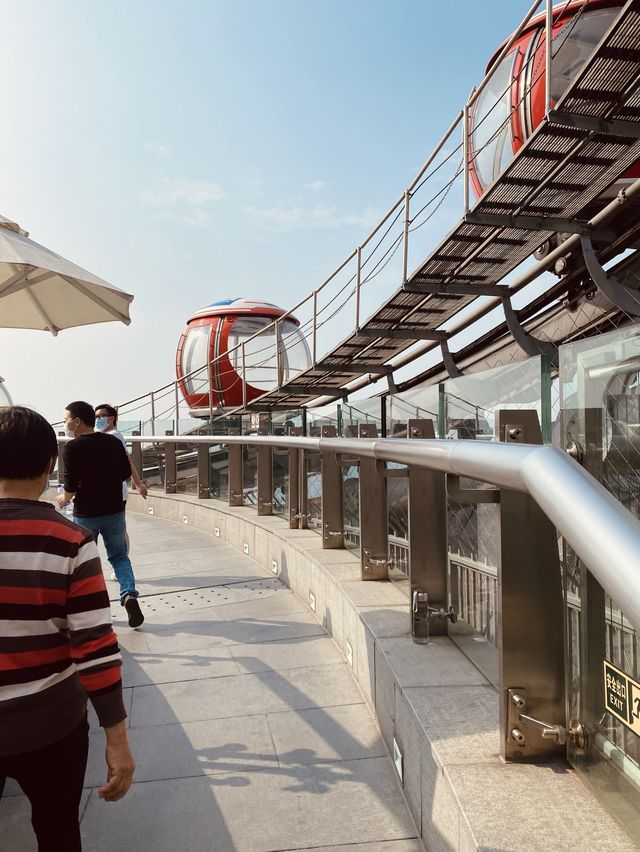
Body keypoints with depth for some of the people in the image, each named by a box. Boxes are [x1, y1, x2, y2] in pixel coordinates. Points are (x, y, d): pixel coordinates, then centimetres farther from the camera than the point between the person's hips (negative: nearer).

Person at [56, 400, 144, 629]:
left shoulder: (72, 447, -14)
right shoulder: (114, 442, 0)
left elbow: (71, 484, -17)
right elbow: (126, 473, 6)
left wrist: (65, 498, 3)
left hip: (85, 514, -3)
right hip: (114, 510, 3)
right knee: (119, 556, 15)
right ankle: (129, 595, -6)